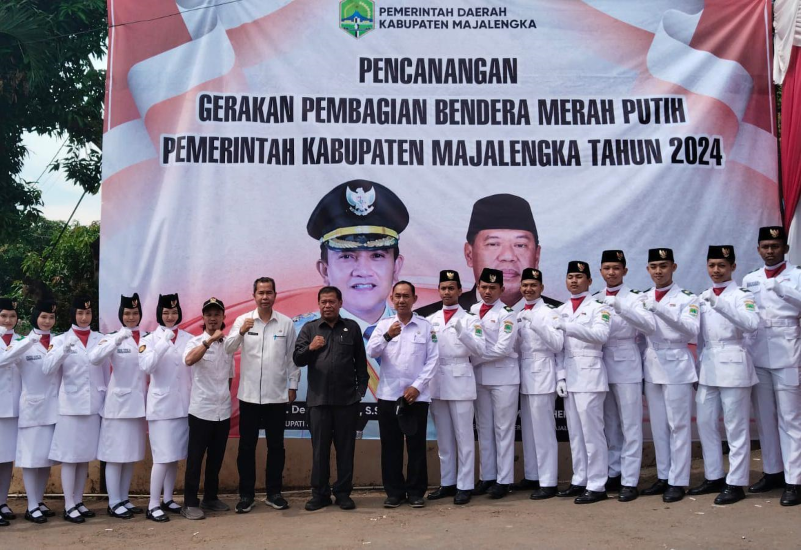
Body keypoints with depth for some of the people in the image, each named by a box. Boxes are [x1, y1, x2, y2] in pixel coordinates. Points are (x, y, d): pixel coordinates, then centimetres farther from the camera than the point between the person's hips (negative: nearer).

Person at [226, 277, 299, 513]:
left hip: (277, 395, 0)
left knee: (276, 445, 9)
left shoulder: (286, 323, 1)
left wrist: (293, 385, 3)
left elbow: (292, 357, 5)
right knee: (247, 446, 6)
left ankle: (274, 492, 20)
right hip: (249, 394, 0)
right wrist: (241, 332, -28)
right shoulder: (243, 320, 0)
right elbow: (228, 349, -10)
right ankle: (246, 494, 16)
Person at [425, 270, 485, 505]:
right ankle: (447, 483, 19)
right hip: (437, 383, 4)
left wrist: (462, 333, -23)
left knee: (463, 437, -1)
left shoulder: (469, 320, 2)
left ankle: (464, 485, 5)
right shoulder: (430, 321, 13)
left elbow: (480, 350, -9)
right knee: (443, 437, 11)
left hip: (460, 382, -4)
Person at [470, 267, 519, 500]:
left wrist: (475, 358, -10)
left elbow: (502, 349, -15)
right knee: (484, 428, 10)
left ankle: (504, 480, 7)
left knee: (503, 429, 1)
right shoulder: (472, 311, 9)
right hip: (480, 378, 5)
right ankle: (487, 476, 19)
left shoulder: (506, 314, -7)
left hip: (503, 378, -5)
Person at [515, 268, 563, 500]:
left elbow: (558, 345, -15)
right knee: (528, 429, 12)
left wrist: (538, 325, -23)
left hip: (542, 375, -7)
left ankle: (548, 482, -1)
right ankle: (532, 475, 22)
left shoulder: (549, 312, -6)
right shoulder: (519, 315, 14)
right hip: (525, 376, 7)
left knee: (543, 430, -6)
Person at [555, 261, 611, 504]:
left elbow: (601, 335, -20)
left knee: (592, 431, -5)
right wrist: (560, 377, 5)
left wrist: (569, 327, -28)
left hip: (590, 375, -6)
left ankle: (596, 486, 0)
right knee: (575, 432, 10)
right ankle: (580, 481, 18)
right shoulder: (561, 311, 16)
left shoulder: (598, 308, -1)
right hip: (569, 377, 6)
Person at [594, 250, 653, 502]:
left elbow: (649, 324, -21)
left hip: (626, 365, -4)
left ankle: (629, 481, 4)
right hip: (602, 365, 4)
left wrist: (620, 307, -32)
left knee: (630, 425, -1)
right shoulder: (595, 299, 9)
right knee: (609, 425, 12)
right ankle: (614, 473, 23)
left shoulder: (635, 297, -3)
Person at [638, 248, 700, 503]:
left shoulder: (686, 298, -4)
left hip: (676, 367, -5)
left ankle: (678, 482, 6)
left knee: (678, 425, -1)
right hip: (651, 368, 5)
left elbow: (692, 330, -19)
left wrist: (661, 310, -27)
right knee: (658, 426, 10)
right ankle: (663, 477, 20)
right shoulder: (642, 298, 11)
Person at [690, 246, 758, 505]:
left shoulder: (742, 295, -6)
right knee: (705, 423, 11)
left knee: (736, 428, 1)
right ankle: (713, 477, 24)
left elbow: (751, 324, -26)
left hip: (732, 366, -6)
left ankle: (736, 483, 9)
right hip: (708, 368, 6)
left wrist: (720, 304, -36)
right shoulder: (703, 297, 12)